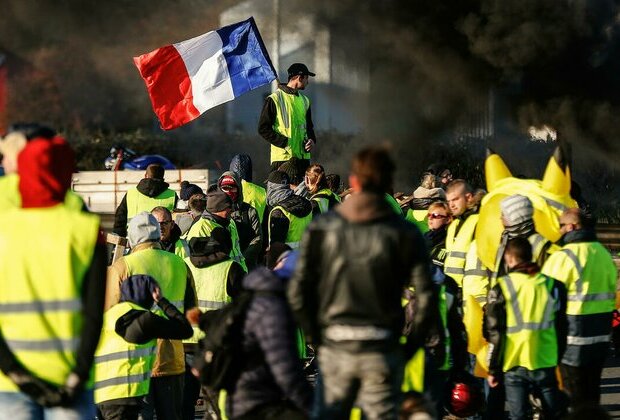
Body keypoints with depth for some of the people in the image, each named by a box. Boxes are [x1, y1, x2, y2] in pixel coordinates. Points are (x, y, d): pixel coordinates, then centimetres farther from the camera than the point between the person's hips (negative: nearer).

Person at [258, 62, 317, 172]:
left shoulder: (304, 100, 18)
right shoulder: (274, 99, -4)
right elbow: (263, 129, -6)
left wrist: (312, 140, 5)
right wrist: (285, 143, -15)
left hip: (303, 157, 7)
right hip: (282, 157, -7)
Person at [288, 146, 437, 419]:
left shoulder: (322, 228, -1)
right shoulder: (404, 234, -4)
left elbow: (298, 292, -3)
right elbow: (426, 299, -9)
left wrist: (315, 338, 8)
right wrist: (410, 346, 2)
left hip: (334, 347, 1)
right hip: (383, 353, -1)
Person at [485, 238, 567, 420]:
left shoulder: (501, 289, -6)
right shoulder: (552, 285, 3)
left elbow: (494, 334, -6)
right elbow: (561, 329, 8)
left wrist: (493, 369, 1)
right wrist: (561, 361, 18)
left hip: (514, 364, -2)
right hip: (546, 362, 2)